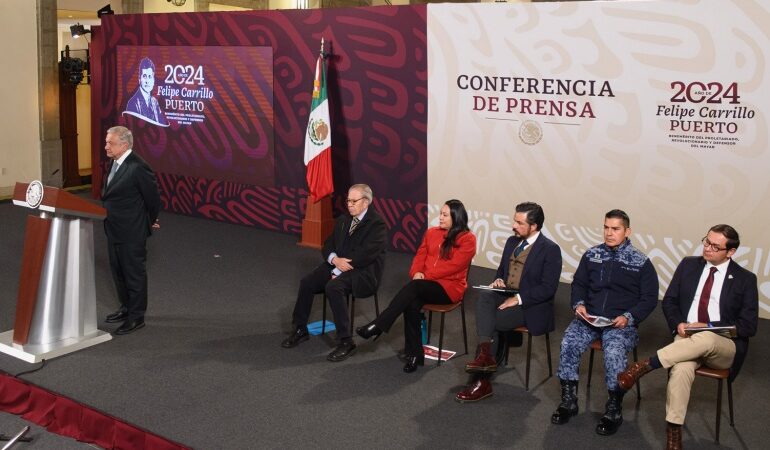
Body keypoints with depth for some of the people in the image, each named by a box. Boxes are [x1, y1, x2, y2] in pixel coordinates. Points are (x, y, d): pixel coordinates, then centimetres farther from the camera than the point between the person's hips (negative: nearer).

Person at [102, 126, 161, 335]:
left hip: (132, 233, -9)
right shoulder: (115, 163, 6)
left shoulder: (138, 167, -22)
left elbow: (153, 197, -14)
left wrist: (151, 222, -1)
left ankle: (136, 317, 15)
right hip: (114, 230, 9)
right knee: (118, 271, 20)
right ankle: (126, 308, 36)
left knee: (134, 273, 4)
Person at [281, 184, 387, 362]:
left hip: (364, 272, -7)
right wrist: (335, 259, -10)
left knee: (333, 286, -33)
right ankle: (300, 330, 4)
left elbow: (366, 255, -19)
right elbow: (328, 245, 14)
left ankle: (346, 342, -28)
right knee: (307, 282, -14)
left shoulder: (377, 224, -9)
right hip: (338, 265, 7)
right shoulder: (343, 220, 15)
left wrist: (339, 270, -18)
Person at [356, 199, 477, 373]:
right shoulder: (431, 233, 16)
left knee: (413, 288, -33)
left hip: (449, 287, -5)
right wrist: (417, 273, -9)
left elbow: (453, 265, -12)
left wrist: (424, 276, -15)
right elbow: (420, 256, 14)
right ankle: (414, 354, -22)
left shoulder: (467, 239, -3)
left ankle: (377, 326, -32)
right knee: (412, 304, -30)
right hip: (426, 284, 5)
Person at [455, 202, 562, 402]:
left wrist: (518, 299, -23)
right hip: (507, 294, 6)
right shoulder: (512, 241, 10)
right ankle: (485, 354, -33)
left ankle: (481, 380, -14)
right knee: (484, 297, -26)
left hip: (530, 306, -6)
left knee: (490, 320, -24)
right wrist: (499, 280, -1)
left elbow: (548, 288, -17)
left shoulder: (550, 249, -12)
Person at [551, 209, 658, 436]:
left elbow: (650, 298, 2)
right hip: (589, 317, 3)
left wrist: (629, 317, -13)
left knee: (613, 353, -32)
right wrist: (579, 304, -4)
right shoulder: (592, 255, 11)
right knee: (568, 343, -25)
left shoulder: (641, 262, 2)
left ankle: (614, 410, -13)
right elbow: (578, 283, 17)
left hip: (621, 322, -3)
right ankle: (568, 401, -9)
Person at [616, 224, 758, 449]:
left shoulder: (745, 279, 2)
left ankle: (645, 365, -33)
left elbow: (748, 326, -2)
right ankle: (673, 431, -28)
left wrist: (708, 327, -14)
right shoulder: (688, 265, 10)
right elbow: (669, 301, 13)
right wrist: (678, 324, -8)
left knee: (705, 340, -40)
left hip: (724, 347, -2)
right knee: (681, 369, -34)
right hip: (687, 337, 2)